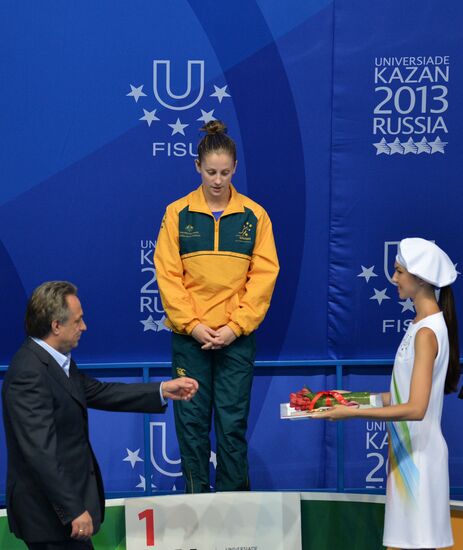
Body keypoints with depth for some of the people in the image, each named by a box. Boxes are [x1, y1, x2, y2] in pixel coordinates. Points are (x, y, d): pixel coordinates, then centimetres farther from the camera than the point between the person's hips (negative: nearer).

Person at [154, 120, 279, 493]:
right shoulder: (177, 214, 2)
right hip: (190, 336, 0)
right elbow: (168, 275, 0)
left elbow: (264, 276, 0)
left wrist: (236, 326, -9)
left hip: (237, 336, 0)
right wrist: (192, 324, -9)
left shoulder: (254, 216, 2)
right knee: (191, 419, 3)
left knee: (232, 421, 2)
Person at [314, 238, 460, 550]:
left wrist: (353, 413, -21)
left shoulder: (426, 332, -17)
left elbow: (415, 408, -23)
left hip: (419, 453, -9)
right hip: (407, 450, 9)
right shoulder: (424, 324, 12)